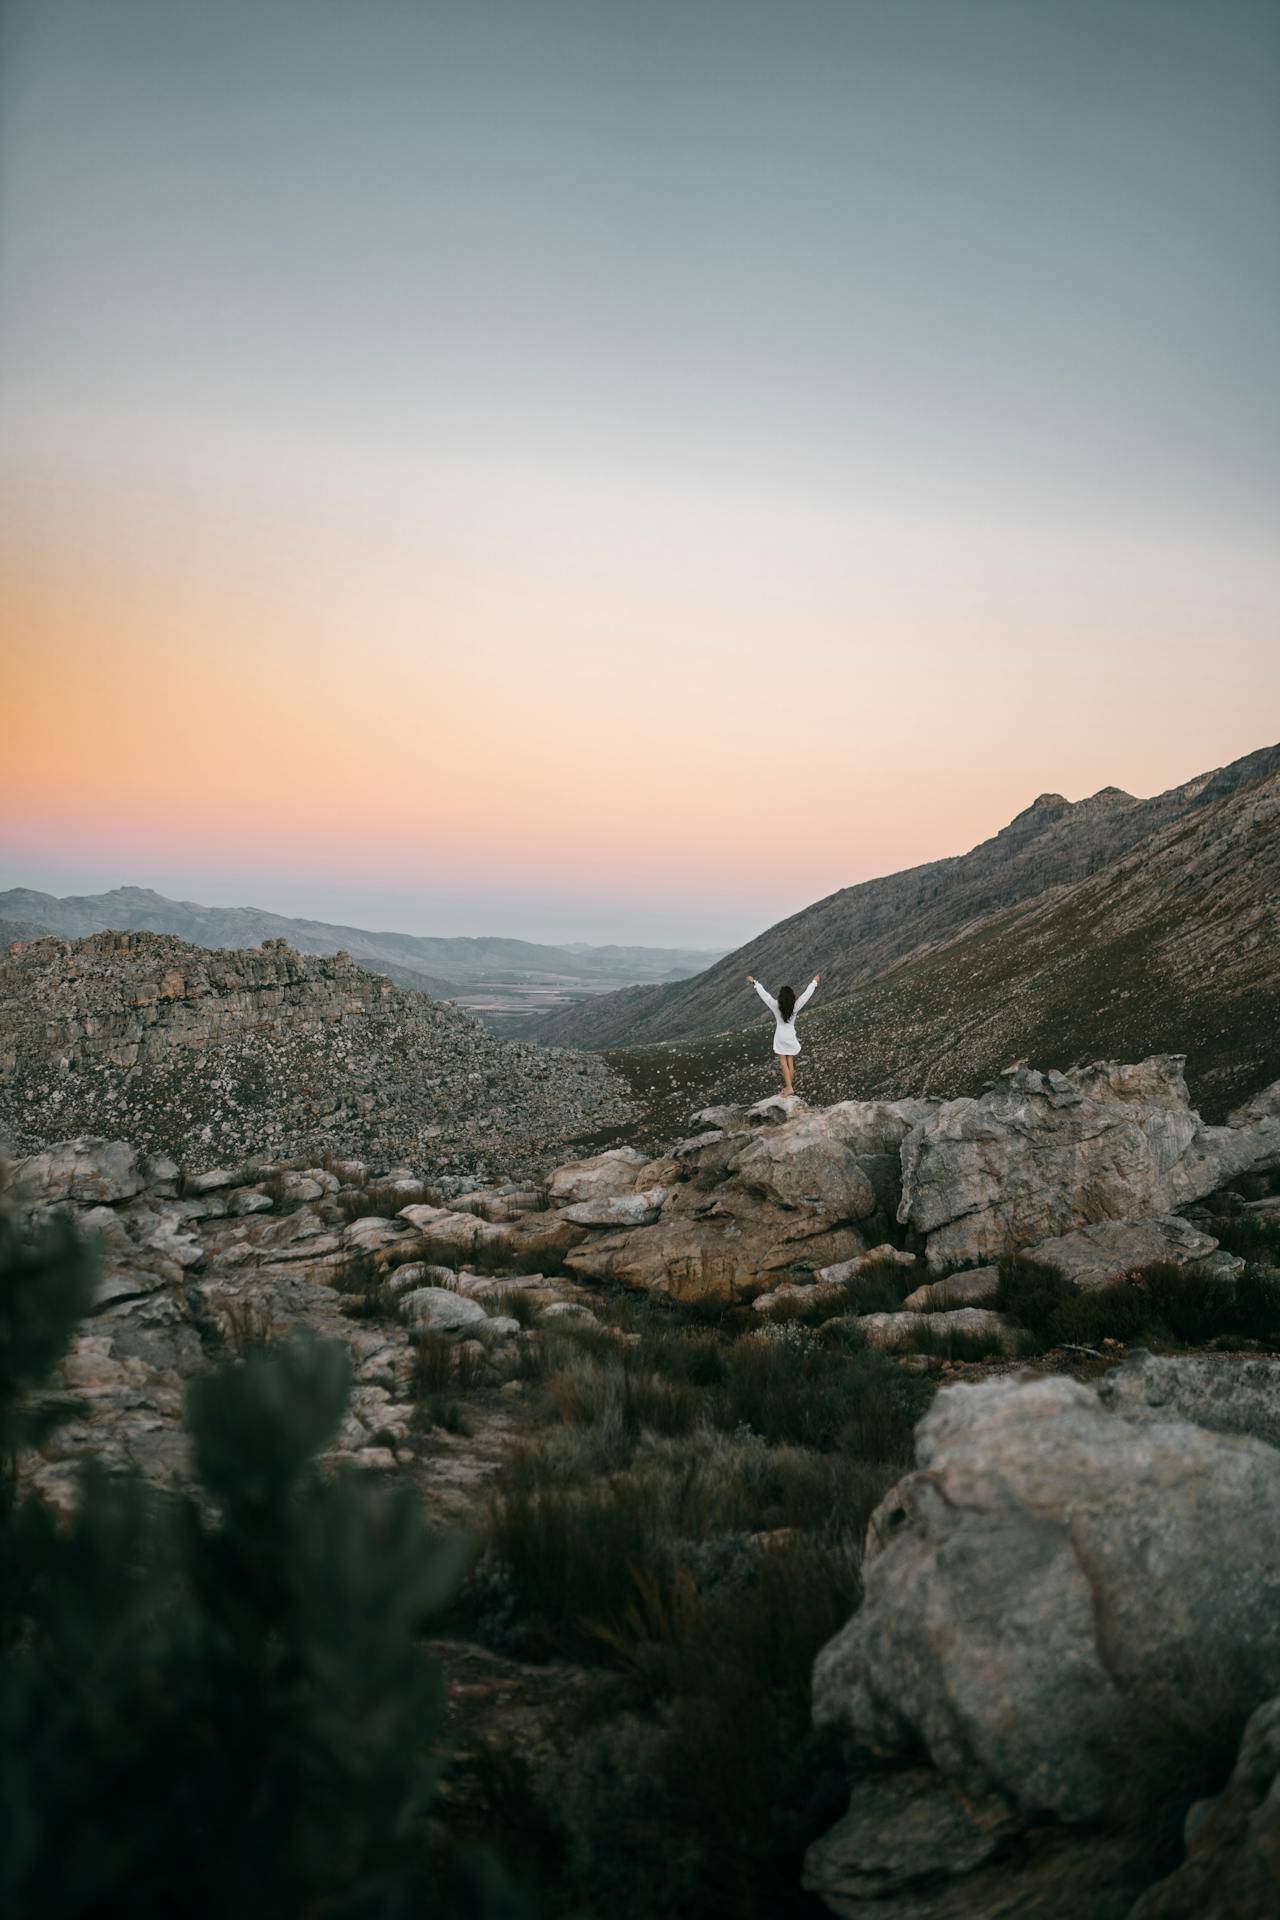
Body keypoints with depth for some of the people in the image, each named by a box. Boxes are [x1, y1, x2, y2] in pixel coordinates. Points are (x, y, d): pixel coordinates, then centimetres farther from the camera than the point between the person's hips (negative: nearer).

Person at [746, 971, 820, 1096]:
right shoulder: (795, 1007, -16)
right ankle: (790, 1086, 16)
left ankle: (788, 1087, -8)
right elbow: (807, 994, -7)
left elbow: (764, 994, -13)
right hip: (791, 1037, 2)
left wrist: (754, 982, -2)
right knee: (790, 1062, 12)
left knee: (783, 1063, 2)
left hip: (780, 1037, -2)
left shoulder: (775, 1006, -19)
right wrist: (814, 981, 6)